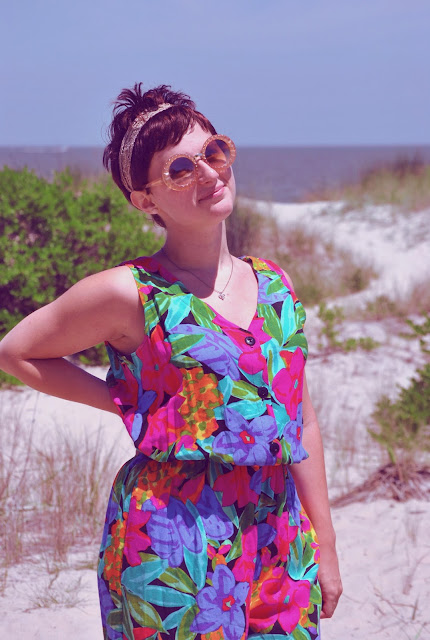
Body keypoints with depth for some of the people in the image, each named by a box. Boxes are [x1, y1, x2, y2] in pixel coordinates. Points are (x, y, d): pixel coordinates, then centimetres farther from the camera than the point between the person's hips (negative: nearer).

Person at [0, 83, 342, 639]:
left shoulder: (274, 285, 8)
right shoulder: (131, 294, -8)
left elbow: (300, 422, 12)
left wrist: (324, 545, 12)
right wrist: (130, 404, -2)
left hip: (280, 538, 5)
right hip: (175, 550, -5)